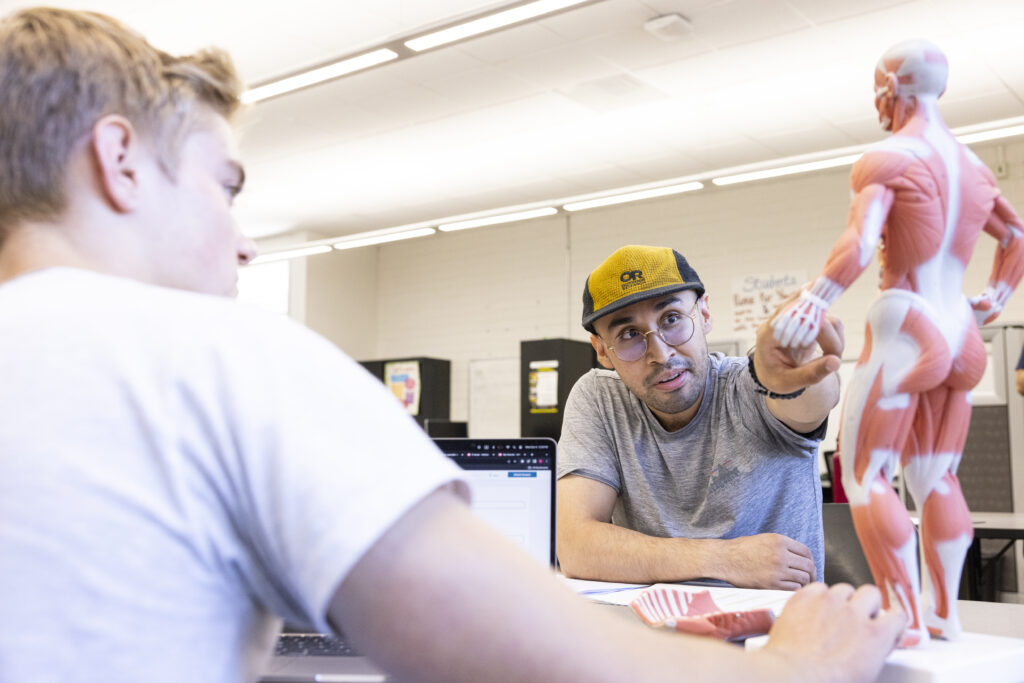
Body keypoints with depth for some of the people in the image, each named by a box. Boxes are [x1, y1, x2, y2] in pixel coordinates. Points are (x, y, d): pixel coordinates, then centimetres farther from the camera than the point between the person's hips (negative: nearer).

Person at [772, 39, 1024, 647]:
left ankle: (908, 619, -9)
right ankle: (946, 612, 18)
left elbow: (859, 245, -26)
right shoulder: (973, 166, 15)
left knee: (864, 476, -4)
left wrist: (814, 304, -29)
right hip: (958, 338, 8)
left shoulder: (887, 159, -10)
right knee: (936, 478, 15)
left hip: (904, 333, -8)